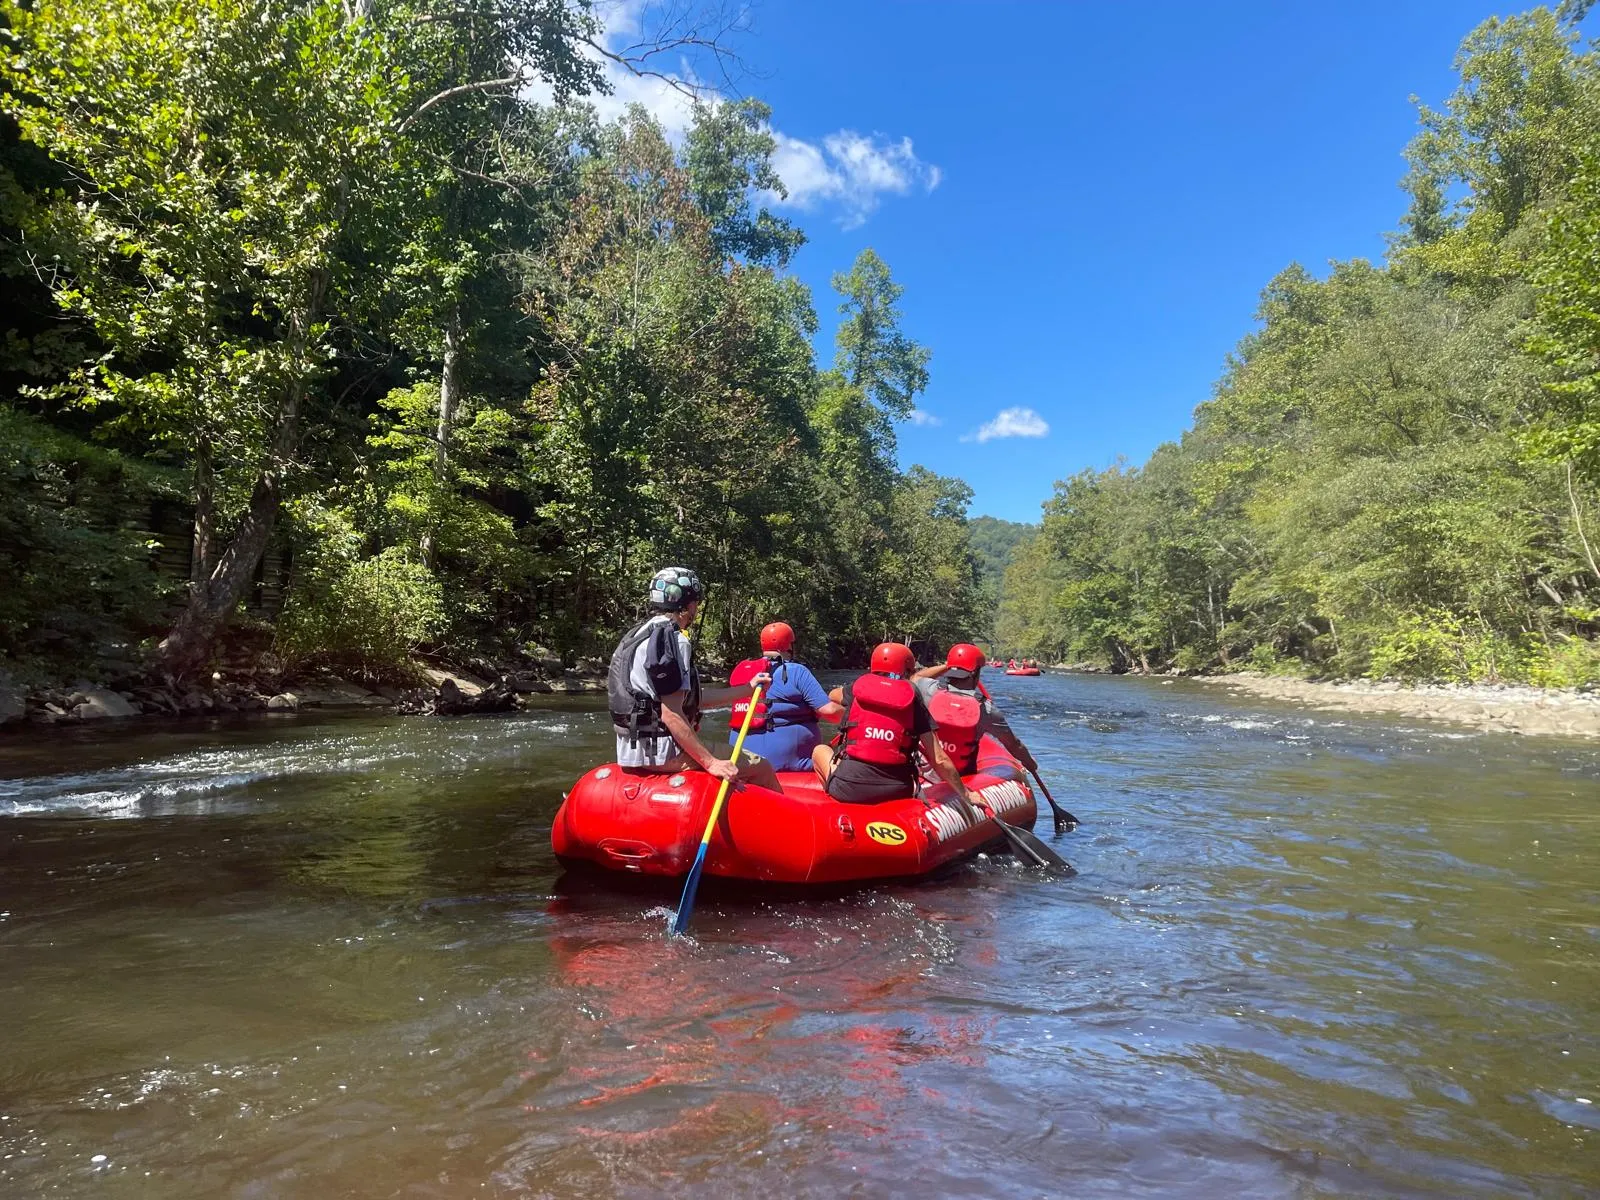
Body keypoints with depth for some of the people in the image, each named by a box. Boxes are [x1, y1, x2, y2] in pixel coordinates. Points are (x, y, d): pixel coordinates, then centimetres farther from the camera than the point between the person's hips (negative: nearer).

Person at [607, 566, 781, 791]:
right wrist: (711, 763, -22)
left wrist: (749, 688, 22)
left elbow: (695, 697, 17)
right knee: (761, 767, -6)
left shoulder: (640, 635, 16)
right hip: (662, 753, -11)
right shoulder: (672, 640, -15)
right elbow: (671, 715, -22)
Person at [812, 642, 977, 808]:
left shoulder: (859, 687, 8)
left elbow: (832, 695, 34)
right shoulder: (913, 699, 5)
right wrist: (966, 795, 13)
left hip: (849, 786, -2)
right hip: (896, 792, 2)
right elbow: (939, 760, 1)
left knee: (820, 750, 28)